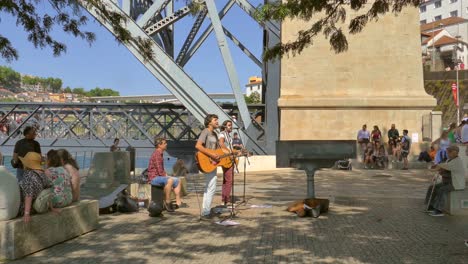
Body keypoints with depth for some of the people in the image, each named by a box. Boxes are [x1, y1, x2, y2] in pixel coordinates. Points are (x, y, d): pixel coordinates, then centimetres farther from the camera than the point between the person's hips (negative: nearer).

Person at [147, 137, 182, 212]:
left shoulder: (160, 154, 15)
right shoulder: (156, 154, -17)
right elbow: (160, 171, -22)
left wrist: (166, 175, 5)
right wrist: (167, 177, -11)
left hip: (160, 176, 11)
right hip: (154, 177, -11)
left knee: (177, 180, 6)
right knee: (170, 180, -35)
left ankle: (178, 201, 0)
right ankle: (167, 202, -27)